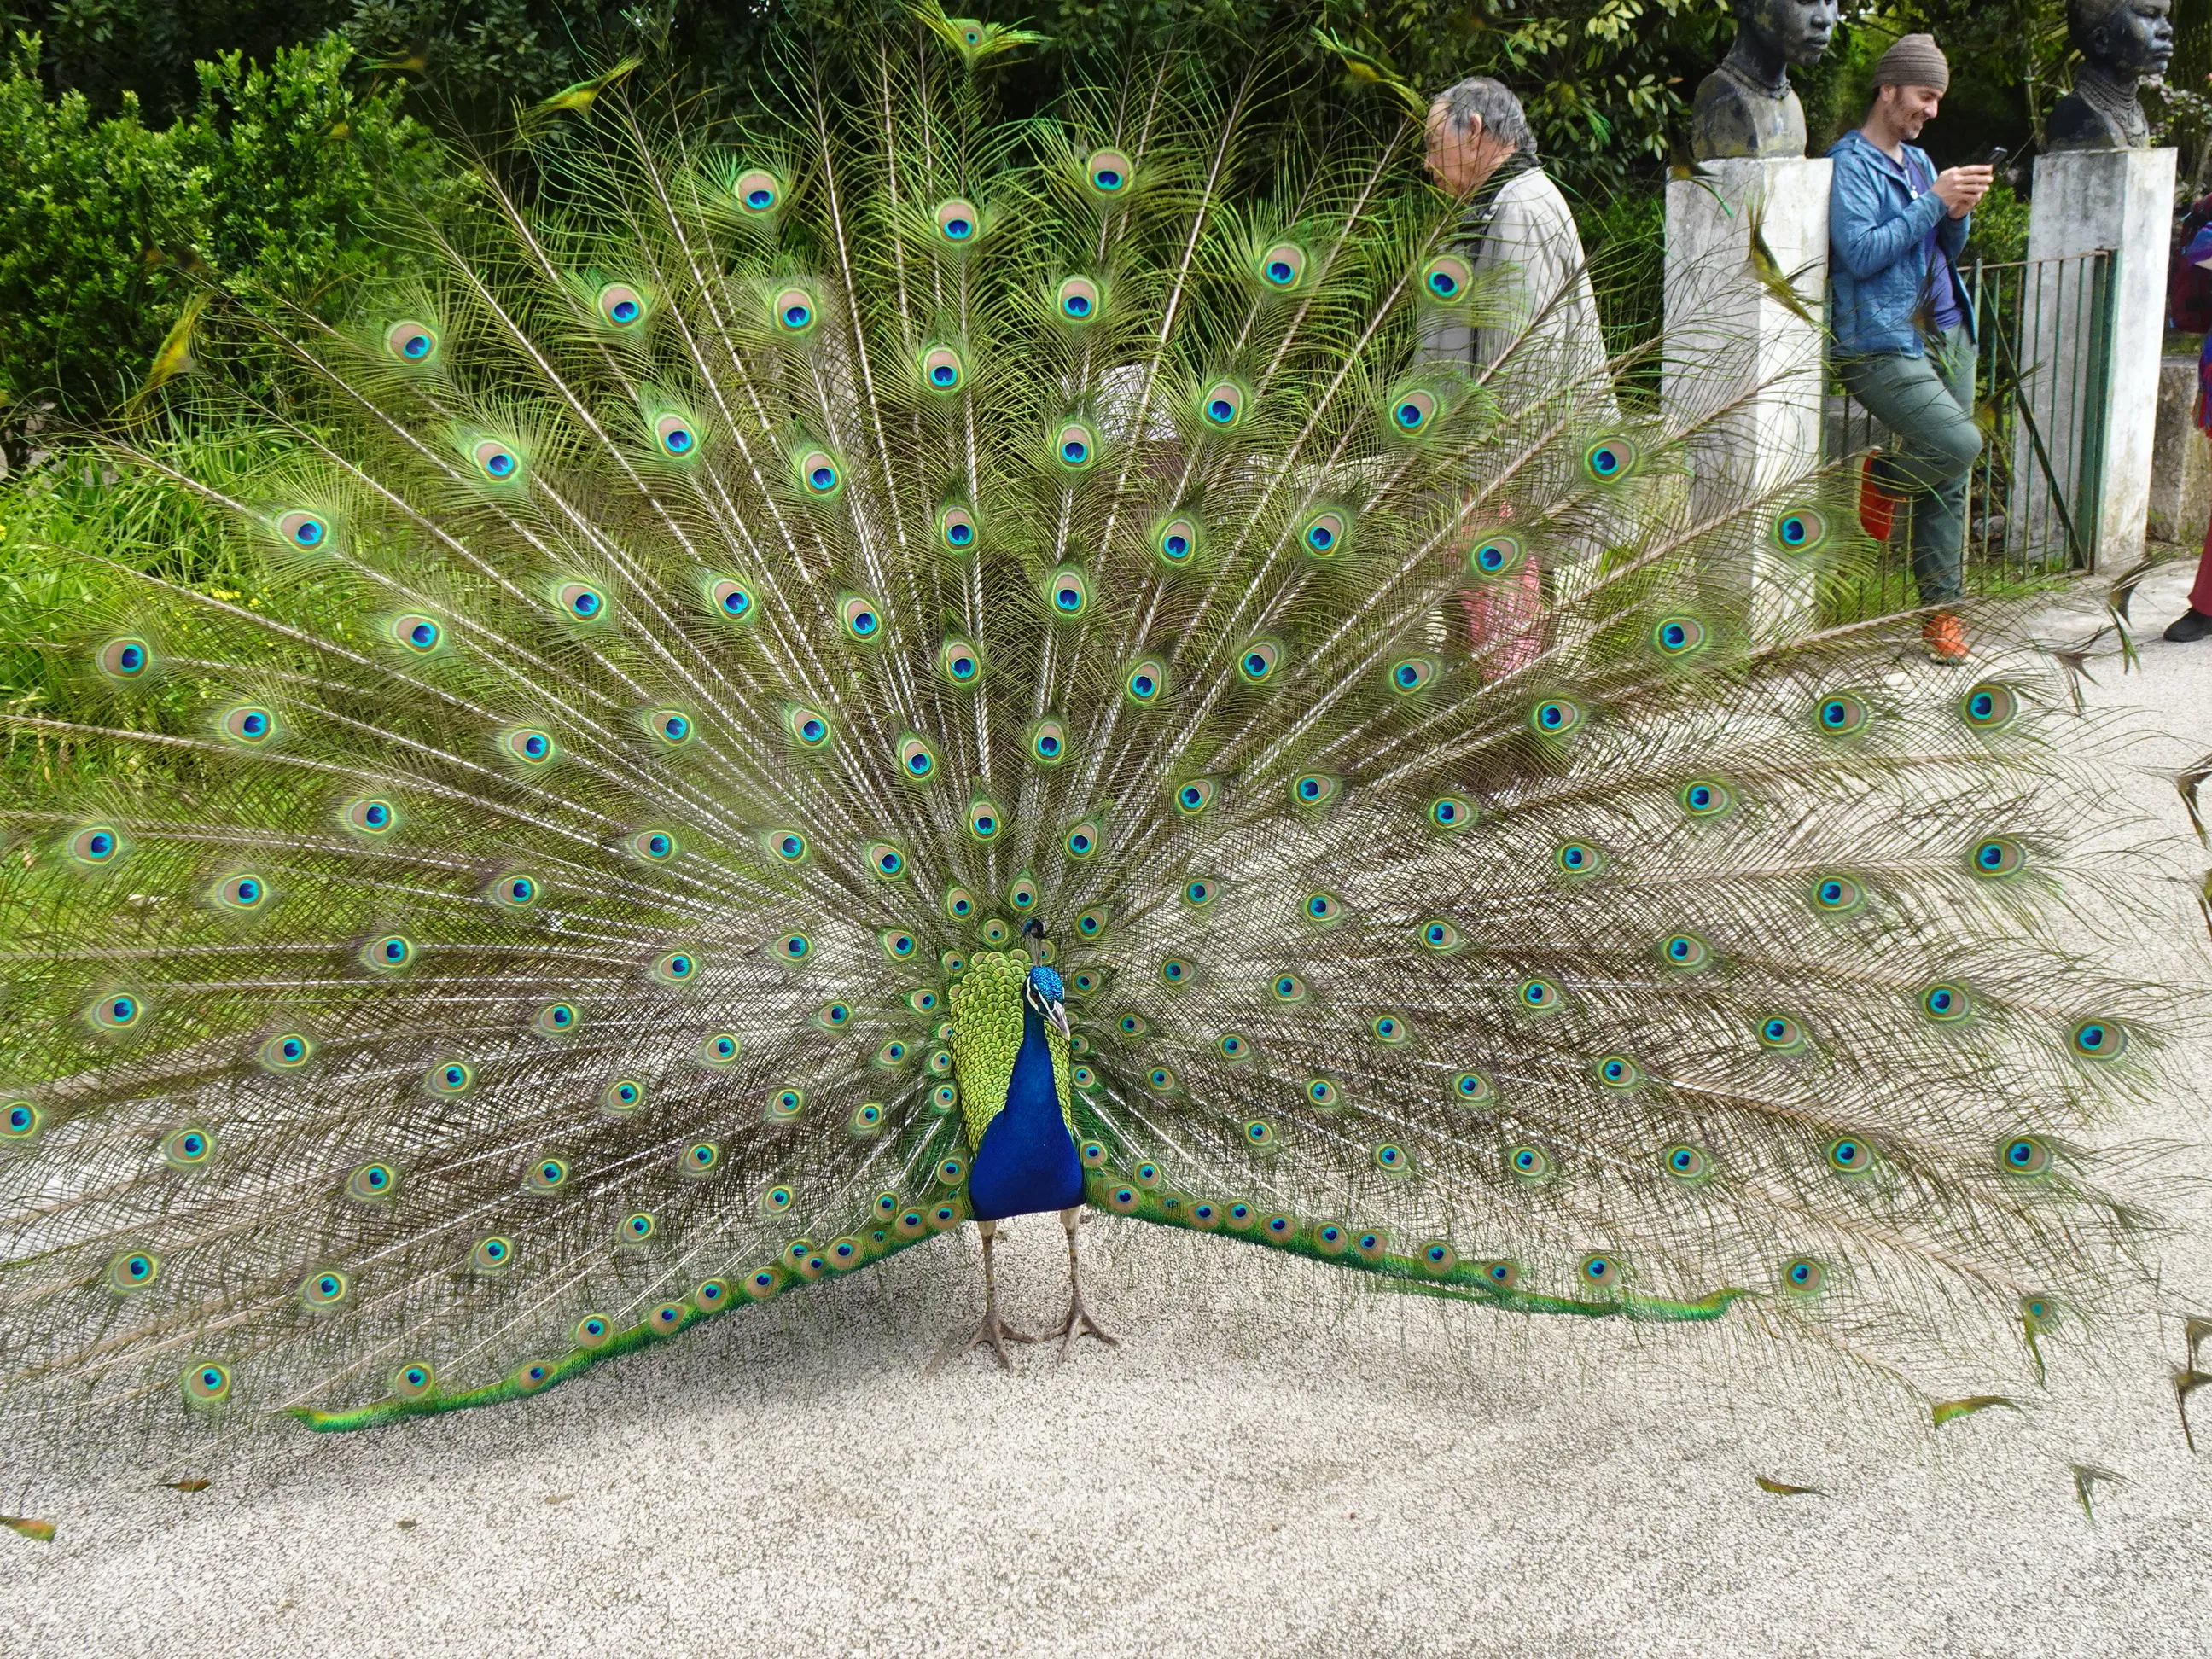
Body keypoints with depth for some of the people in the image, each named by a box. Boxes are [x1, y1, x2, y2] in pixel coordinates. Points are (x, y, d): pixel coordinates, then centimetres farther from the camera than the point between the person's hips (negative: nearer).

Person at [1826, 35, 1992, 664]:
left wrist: (1958, 215, 0)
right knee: (1959, 444, -24)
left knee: (1950, 480, 5)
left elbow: (1948, 250, 21)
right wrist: (1934, 201, -16)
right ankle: (1882, 480, 6)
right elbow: (1861, 252, -18)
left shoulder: (1918, 161, 19)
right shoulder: (1849, 164, -5)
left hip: (1946, 332, 8)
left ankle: (1941, 608, 13)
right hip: (1881, 344, -8)